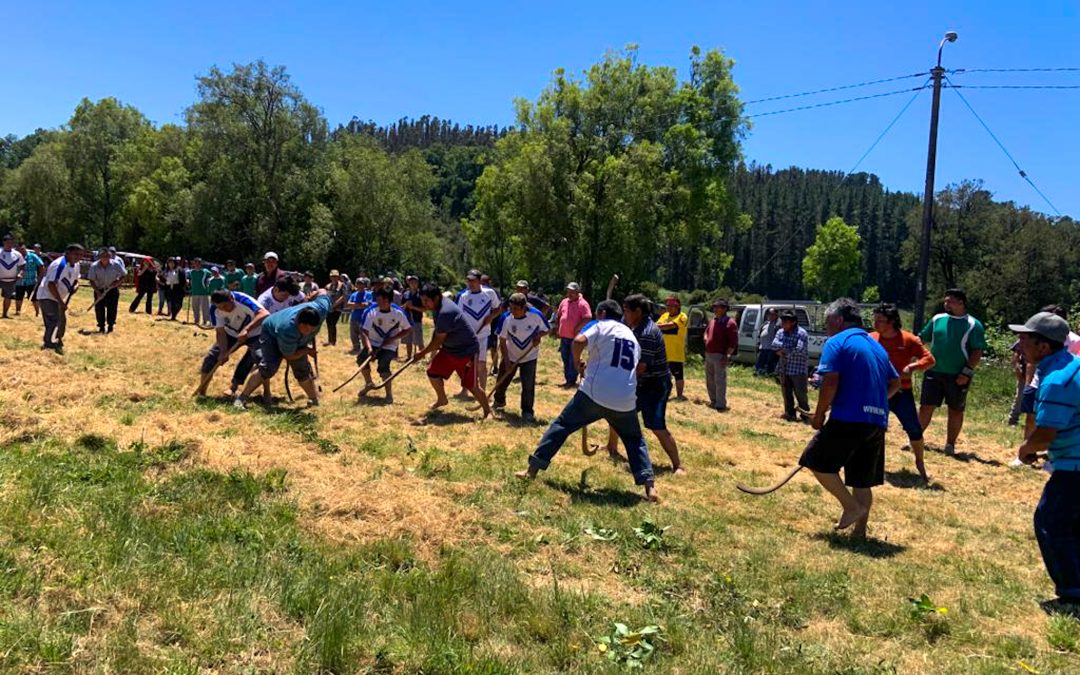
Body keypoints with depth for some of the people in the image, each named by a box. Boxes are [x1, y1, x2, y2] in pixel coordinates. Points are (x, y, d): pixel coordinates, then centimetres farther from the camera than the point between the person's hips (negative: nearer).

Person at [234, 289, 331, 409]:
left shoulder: (321, 309, -37)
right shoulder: (288, 330, -47)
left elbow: (322, 292, -13)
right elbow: (289, 355, -28)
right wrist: (307, 350, -16)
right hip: (271, 333, -6)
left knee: (302, 370, 4)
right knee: (268, 368, -23)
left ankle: (315, 400, 20)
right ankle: (241, 398, -13)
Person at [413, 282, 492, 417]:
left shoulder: (445, 312, -30)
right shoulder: (438, 306, 0)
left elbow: (438, 340, -23)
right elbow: (437, 331, 15)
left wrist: (422, 353, -11)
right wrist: (433, 349, 3)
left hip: (466, 350, -9)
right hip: (449, 348, 9)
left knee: (471, 385, -6)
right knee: (433, 372, 9)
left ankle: (488, 411, 9)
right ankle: (442, 399, 31)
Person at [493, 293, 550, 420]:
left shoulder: (535, 314, -23)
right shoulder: (506, 318, -21)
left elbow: (547, 329, -4)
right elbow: (502, 341, -12)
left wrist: (538, 336, -24)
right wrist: (506, 361, -15)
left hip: (529, 356, -1)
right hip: (510, 356, 1)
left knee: (528, 385, -7)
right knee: (502, 381, 12)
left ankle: (527, 411, 10)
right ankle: (499, 401, 40)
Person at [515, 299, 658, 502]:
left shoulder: (601, 326, 3)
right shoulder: (632, 337, 21)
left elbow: (578, 341, -15)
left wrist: (578, 363, 4)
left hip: (595, 394, -4)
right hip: (625, 400, 4)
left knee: (562, 425, 11)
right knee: (634, 439, 21)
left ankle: (532, 469, 11)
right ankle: (649, 486, 6)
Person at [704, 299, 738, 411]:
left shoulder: (729, 323, -12)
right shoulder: (713, 320, 14)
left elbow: (733, 342, -17)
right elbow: (707, 331, 31)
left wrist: (727, 355, -23)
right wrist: (706, 339, 9)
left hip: (720, 356, -9)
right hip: (708, 354, 9)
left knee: (719, 381, -9)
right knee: (710, 380, 16)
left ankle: (721, 405, -5)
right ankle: (713, 401, 29)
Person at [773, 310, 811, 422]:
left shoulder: (801, 333, -13)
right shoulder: (780, 332, 8)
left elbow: (799, 350, -23)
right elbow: (774, 345, -6)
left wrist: (784, 351, -12)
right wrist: (790, 348, -18)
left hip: (798, 369, -6)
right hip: (783, 368, 6)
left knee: (800, 393, 1)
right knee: (786, 393, 12)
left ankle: (805, 414, 14)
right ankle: (790, 414, 22)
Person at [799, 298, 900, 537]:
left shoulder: (836, 343, -4)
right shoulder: (877, 346, 20)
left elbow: (830, 382, -14)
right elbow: (895, 383, 24)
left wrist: (819, 415, -5)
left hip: (848, 418, -8)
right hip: (878, 421, 8)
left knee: (817, 461, 4)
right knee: (862, 480, 13)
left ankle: (852, 506, 1)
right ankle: (860, 529, 15)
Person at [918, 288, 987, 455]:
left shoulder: (973, 325, -5)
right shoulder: (937, 320, 7)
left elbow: (977, 352, -8)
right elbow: (922, 339, 13)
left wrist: (967, 372, -16)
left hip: (957, 376, -3)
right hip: (933, 372, 3)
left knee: (955, 410, 8)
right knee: (926, 407, 3)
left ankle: (950, 444, 18)